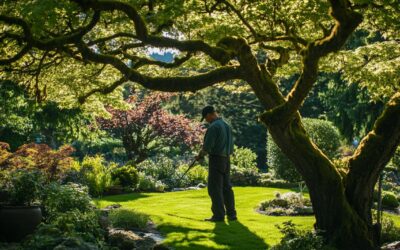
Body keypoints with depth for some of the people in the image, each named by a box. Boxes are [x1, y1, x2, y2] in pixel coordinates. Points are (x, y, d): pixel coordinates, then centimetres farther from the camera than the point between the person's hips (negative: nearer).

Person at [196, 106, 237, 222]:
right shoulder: (226, 125, 13)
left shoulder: (213, 127, -15)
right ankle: (231, 214, 11)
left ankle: (219, 215, -5)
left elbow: (207, 146, -18)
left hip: (216, 160, -8)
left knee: (214, 188, -4)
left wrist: (200, 155, 1)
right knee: (226, 187, 11)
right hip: (226, 160, 8)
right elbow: (231, 146, 17)